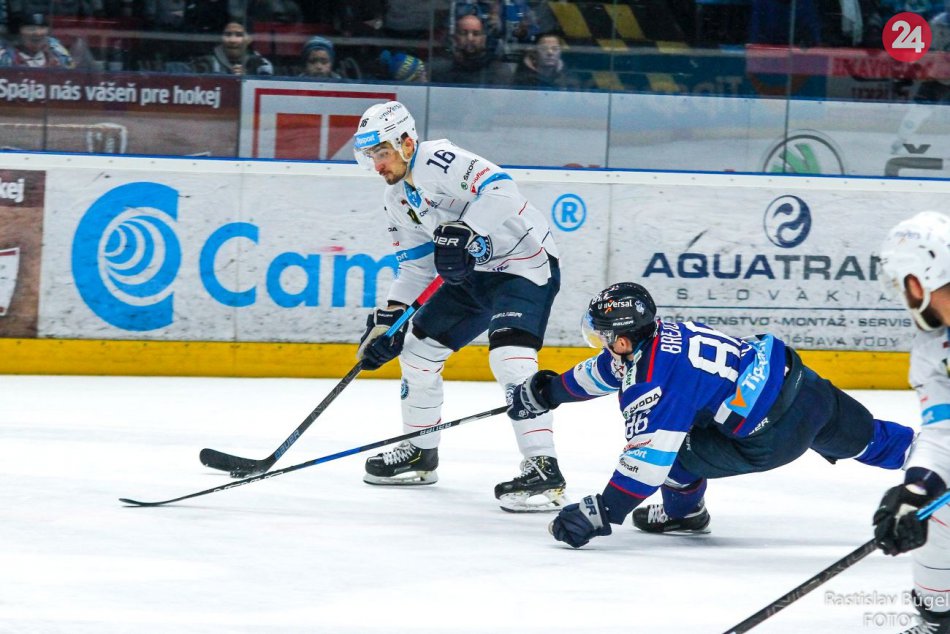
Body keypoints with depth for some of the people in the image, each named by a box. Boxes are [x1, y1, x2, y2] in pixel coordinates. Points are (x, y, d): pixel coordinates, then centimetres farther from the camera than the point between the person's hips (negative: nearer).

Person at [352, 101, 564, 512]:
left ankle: (544, 471, -25)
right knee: (418, 348, 13)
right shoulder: (398, 199, 10)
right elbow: (415, 265, 14)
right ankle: (420, 452, 29)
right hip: (471, 273, 10)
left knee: (509, 358, -26)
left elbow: (500, 190, -34)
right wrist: (389, 319, 5)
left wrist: (465, 233, -44)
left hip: (526, 263, -10)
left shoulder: (439, 161, -20)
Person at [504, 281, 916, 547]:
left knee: (676, 456, 3)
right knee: (864, 437, 29)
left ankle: (684, 511, 30)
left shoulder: (651, 385, -22)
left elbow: (648, 461, -25)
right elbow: (605, 371, 25)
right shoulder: (658, 336, 5)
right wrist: (547, 393, 35)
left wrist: (601, 514, -21)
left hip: (773, 435, -8)